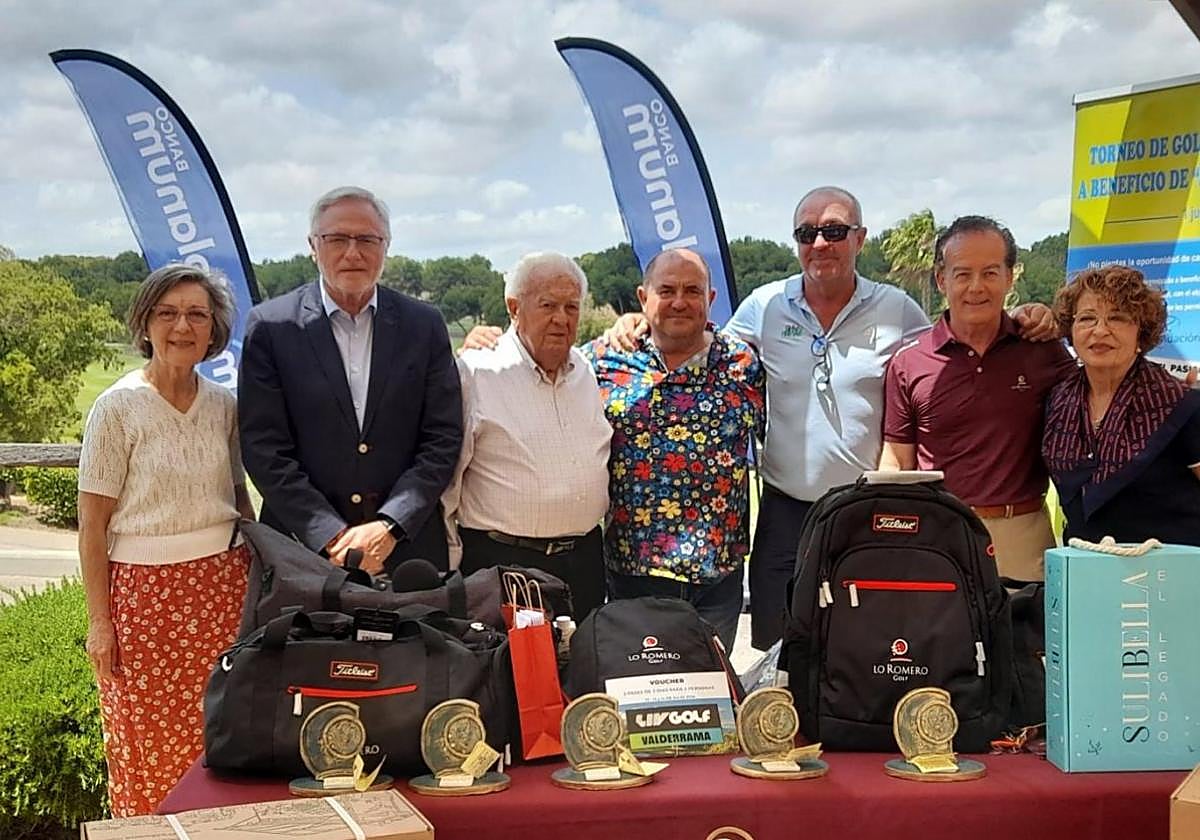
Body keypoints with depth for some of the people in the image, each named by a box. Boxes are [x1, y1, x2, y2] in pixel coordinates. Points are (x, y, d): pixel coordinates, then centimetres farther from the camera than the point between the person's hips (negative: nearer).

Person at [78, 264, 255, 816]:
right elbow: (92, 526, -5)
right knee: (152, 754, 4)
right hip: (146, 592, -3)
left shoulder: (224, 405, 6)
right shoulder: (118, 407, -6)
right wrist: (98, 621, -8)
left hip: (225, 590, 3)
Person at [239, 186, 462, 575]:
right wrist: (332, 535, -13)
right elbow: (263, 447, -5)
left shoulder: (425, 325, 4)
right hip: (304, 549, -1)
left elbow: (443, 438, 1)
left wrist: (389, 526, -11)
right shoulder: (270, 325, 0)